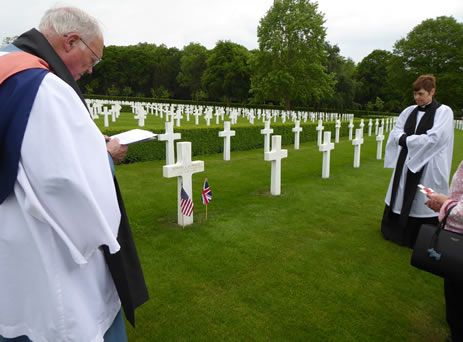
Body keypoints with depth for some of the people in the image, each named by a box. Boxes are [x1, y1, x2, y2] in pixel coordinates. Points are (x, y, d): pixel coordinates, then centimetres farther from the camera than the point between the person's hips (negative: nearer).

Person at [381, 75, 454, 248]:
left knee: (424, 203, 2)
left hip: (427, 167, -5)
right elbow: (395, 133, 3)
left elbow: (434, 138, -18)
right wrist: (413, 139, -14)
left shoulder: (444, 111, -7)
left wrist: (406, 139, -12)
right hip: (406, 163, 5)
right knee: (401, 199, 14)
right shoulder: (409, 111, 7)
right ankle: (397, 230, 31)